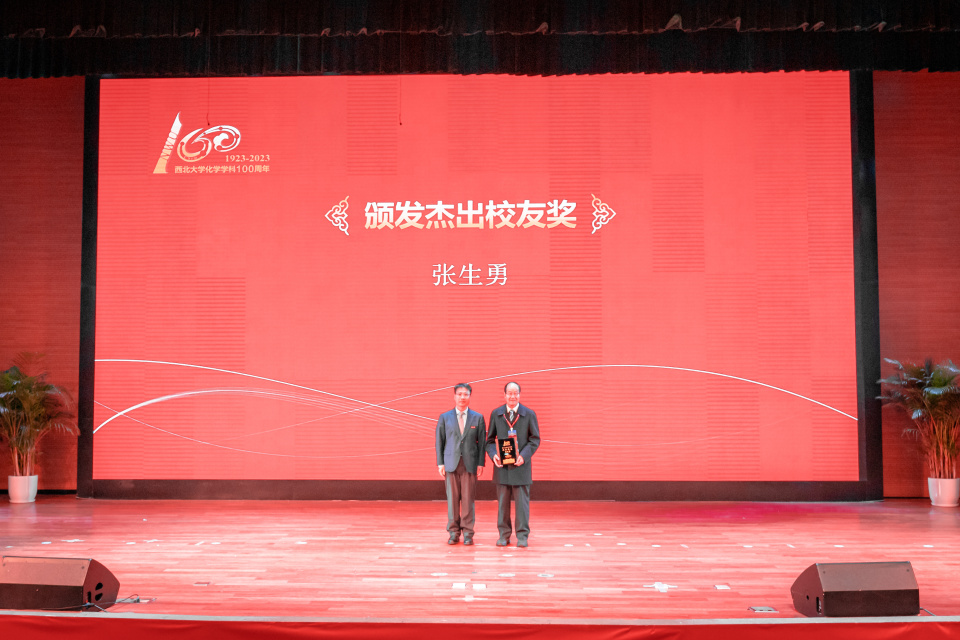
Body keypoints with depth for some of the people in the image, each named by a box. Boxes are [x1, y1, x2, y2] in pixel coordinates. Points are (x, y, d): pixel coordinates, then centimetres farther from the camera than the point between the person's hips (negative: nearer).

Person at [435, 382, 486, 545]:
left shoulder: (478, 418, 7)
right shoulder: (445, 417, 8)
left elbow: (481, 442, 5)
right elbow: (439, 441, 7)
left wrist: (480, 463, -2)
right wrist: (440, 463, 0)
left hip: (470, 464, -1)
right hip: (451, 463, 1)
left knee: (468, 500, 0)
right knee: (452, 499, 1)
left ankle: (468, 533, 7)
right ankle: (453, 532, 10)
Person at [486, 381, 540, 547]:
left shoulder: (529, 414, 3)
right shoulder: (496, 414, 7)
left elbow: (535, 439, 2)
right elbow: (490, 439, 9)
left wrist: (524, 456, -13)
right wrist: (493, 455, -9)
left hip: (521, 465, -1)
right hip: (501, 465, 2)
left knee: (522, 501, 1)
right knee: (502, 502, 6)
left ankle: (522, 536, 9)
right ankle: (504, 535, 15)